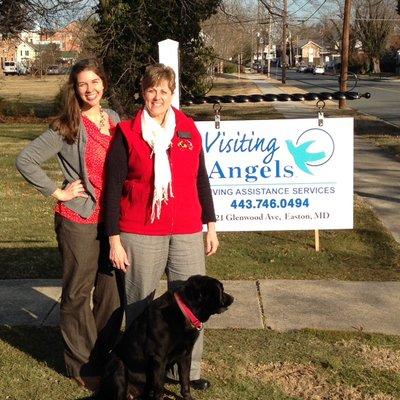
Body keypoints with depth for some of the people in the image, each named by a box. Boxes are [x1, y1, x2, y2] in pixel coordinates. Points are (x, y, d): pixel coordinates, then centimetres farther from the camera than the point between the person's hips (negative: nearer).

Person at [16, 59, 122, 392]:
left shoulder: (113, 119, 6)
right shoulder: (67, 127, -10)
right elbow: (26, 161, -12)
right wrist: (57, 192, -12)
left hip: (112, 216, 6)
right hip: (79, 219, -6)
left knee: (112, 289, 13)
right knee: (78, 293, 6)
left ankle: (104, 355, 30)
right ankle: (82, 366, 19)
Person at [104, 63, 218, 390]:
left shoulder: (188, 129, 7)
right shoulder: (127, 133, -2)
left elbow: (201, 179, 13)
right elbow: (113, 188, -2)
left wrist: (211, 226, 12)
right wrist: (114, 239, -6)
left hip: (187, 233, 3)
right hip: (140, 234, -2)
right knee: (139, 304, 6)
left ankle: (187, 370, 19)